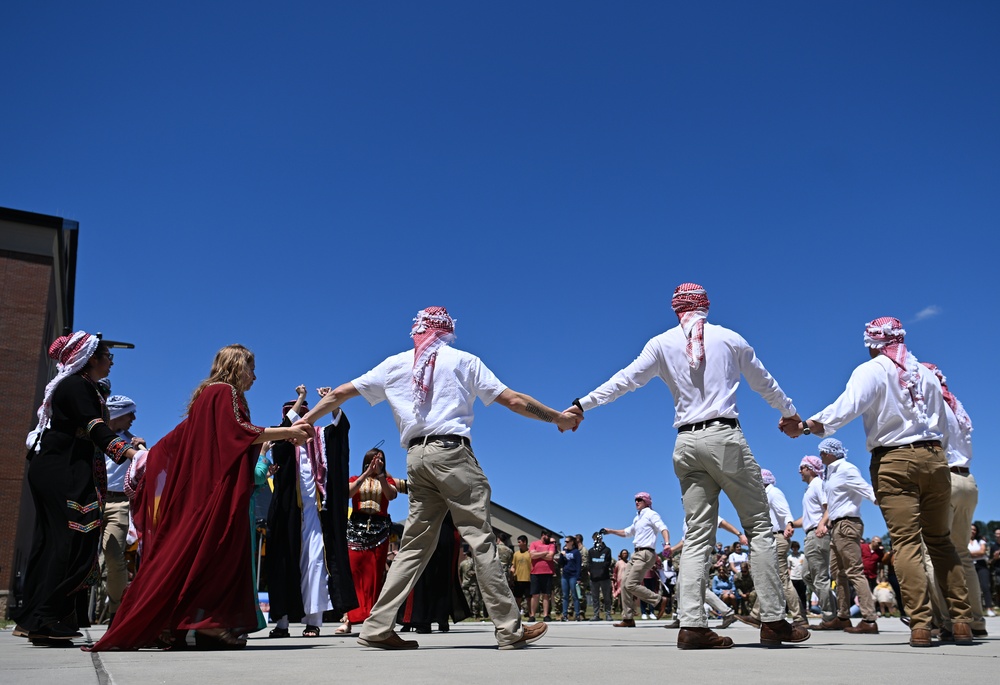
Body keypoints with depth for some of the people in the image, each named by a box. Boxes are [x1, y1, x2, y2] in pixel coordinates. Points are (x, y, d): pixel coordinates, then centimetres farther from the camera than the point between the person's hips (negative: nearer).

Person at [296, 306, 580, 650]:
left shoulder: (395, 364, 15)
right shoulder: (463, 360, 7)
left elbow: (340, 393, 17)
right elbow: (512, 399, 5)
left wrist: (306, 420, 30)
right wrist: (558, 418, 16)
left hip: (416, 457, 4)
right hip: (451, 451, -4)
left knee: (415, 545, 10)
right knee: (481, 539, -3)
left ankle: (377, 627, 9)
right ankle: (510, 630, -1)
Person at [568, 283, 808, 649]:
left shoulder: (662, 343, 8)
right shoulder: (731, 338, 7)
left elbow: (625, 379, 4)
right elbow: (765, 384, 20)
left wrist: (582, 405, 10)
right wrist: (790, 413, 36)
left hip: (686, 443, 3)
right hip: (725, 437, -2)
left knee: (697, 536, 4)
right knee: (759, 527, 5)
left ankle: (692, 624, -6)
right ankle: (774, 620, 4)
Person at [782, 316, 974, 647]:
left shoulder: (871, 371, -1)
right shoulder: (926, 373, 16)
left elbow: (844, 409, -17)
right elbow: (943, 427, 18)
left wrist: (805, 425, -21)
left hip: (894, 460, -5)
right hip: (933, 456, 5)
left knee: (906, 542, -6)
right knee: (940, 540, 11)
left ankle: (920, 624, -11)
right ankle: (961, 620, 8)